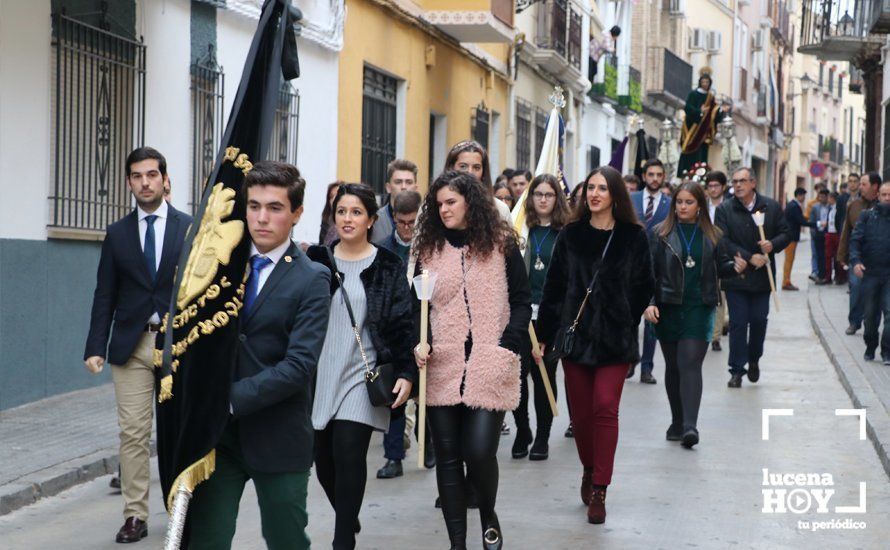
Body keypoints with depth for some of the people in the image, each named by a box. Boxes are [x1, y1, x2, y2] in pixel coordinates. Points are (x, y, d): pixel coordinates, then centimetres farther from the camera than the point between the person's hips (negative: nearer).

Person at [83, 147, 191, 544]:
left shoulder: (191, 228, 2)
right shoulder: (117, 234, 7)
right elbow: (105, 296, 6)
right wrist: (95, 347, -3)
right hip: (131, 345, 1)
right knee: (133, 433, -1)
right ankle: (135, 516, 5)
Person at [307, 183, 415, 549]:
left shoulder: (387, 267, 0)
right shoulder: (317, 260, 7)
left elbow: (402, 325, -2)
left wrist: (405, 373, -11)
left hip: (363, 375, -3)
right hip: (320, 375, 3)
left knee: (349, 453, -12)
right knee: (323, 460, 7)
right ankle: (348, 519, 33)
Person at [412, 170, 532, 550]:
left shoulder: (501, 245, 4)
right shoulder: (428, 250, 10)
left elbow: (521, 302, 4)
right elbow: (418, 306, 13)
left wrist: (509, 346, -9)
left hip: (489, 367, -3)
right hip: (441, 368, 3)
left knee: (479, 452, -10)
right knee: (448, 457, 5)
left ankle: (489, 518, 19)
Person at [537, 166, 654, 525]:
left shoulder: (634, 237, 0)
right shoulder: (570, 236, 5)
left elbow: (644, 287, 6)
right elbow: (553, 288, 6)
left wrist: (624, 321, 3)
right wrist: (544, 335, 5)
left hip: (615, 337, -2)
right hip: (574, 333, 2)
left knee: (605, 407, -11)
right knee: (581, 411, 7)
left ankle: (598, 491, -7)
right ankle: (590, 471, 32)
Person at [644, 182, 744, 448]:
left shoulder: (712, 235, 5)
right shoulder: (661, 234, 0)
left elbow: (721, 267, 14)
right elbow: (650, 271, -2)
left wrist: (735, 267, -9)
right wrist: (649, 302, -12)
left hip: (699, 309, -1)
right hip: (668, 308, 1)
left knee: (690, 364, -11)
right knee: (673, 366, 10)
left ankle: (690, 426, -18)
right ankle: (678, 422, 21)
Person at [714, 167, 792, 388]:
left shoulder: (771, 207, 3)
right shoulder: (724, 210, -3)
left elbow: (786, 234, 6)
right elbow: (723, 242, -10)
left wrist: (773, 245, -15)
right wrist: (749, 257, -16)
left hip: (762, 276, 2)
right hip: (736, 276, -2)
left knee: (759, 320, 8)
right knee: (738, 323, 0)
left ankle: (754, 359, 32)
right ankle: (737, 370, 6)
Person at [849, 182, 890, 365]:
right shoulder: (867, 217, 3)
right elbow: (855, 240, -1)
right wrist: (855, 261, -16)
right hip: (870, 273, 1)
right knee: (870, 314, 10)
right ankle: (870, 348, 26)